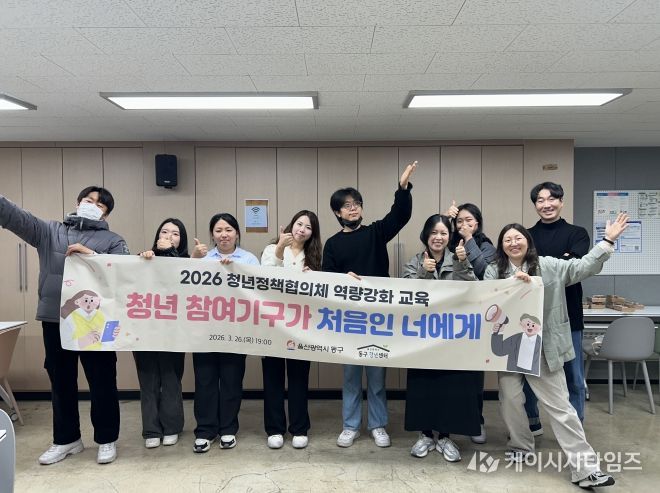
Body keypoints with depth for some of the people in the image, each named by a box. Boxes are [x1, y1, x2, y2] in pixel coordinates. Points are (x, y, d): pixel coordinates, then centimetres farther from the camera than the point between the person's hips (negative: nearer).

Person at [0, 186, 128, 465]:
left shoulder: (112, 240, 5)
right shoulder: (49, 231, 12)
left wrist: (91, 255, -19)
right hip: (55, 320, 3)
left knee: (102, 382, 5)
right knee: (61, 382, 14)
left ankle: (106, 440, 21)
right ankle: (66, 439, 31)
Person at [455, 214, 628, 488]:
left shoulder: (549, 266, 2)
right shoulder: (494, 271, 3)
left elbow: (582, 267, -3)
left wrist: (607, 241, -8)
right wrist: (513, 282, -20)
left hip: (543, 348, -1)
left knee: (560, 405, 3)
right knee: (510, 399, 12)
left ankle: (585, 468, 9)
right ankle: (521, 445, 37)